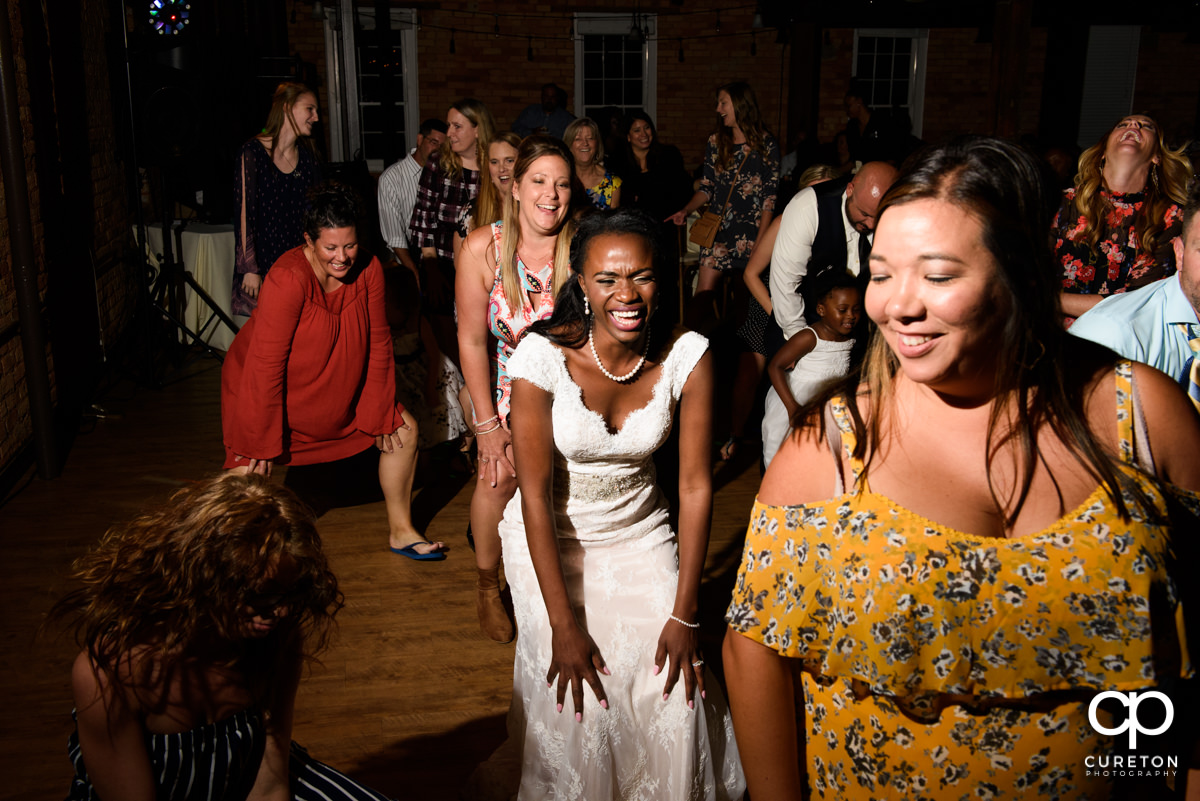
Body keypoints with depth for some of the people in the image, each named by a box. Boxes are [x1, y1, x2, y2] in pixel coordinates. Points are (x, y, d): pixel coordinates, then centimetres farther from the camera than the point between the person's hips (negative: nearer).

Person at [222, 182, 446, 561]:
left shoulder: (368, 270, -14)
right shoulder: (288, 279, -32)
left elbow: (377, 343, -6)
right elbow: (266, 364, -29)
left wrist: (381, 414, -2)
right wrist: (261, 442, -24)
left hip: (338, 388, 6)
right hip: (262, 390, -5)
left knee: (403, 430, 3)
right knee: (248, 475, -16)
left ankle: (401, 531, 19)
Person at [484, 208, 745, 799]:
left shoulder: (688, 356, -16)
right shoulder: (542, 357, -22)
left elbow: (696, 485, -13)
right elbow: (535, 494, -19)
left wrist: (685, 614, -14)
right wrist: (564, 624, -20)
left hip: (639, 531, 2)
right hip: (549, 536, -1)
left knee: (673, 687, -11)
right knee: (577, 698, -15)